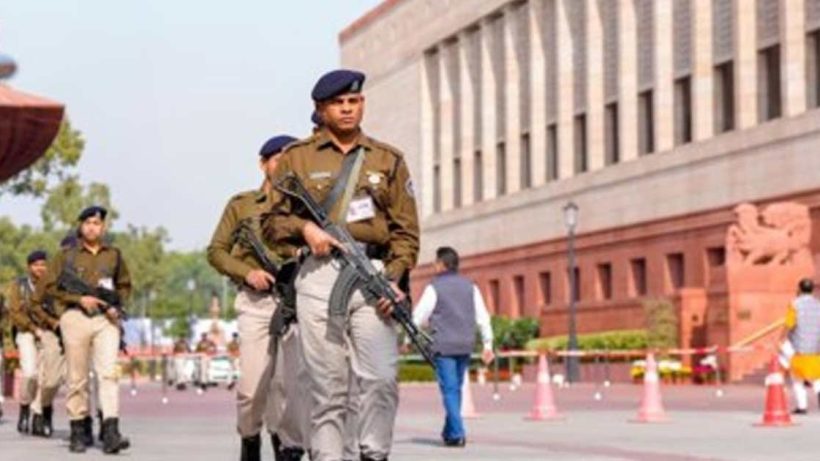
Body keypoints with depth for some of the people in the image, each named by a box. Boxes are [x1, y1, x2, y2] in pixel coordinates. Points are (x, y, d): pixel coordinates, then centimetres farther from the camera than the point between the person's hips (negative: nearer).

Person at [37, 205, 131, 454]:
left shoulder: (114, 255, 11)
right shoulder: (67, 255, 5)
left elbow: (124, 285, 22)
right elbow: (49, 286, 2)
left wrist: (116, 306, 3)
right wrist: (79, 299, -9)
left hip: (106, 320, 1)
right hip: (76, 318, -1)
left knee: (108, 373, -13)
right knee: (77, 378, 3)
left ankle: (110, 433, -20)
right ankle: (79, 431, 13)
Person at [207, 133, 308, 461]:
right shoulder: (241, 205, 13)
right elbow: (216, 250, 11)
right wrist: (247, 272, -5)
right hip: (257, 301, 0)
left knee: (292, 380, -9)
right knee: (253, 383, -3)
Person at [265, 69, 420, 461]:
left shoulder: (388, 159, 15)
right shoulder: (297, 157, 12)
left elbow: (405, 229, 10)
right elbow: (272, 219, 12)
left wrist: (395, 278, -4)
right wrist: (304, 227, -8)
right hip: (319, 276, -1)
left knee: (381, 379, -11)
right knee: (326, 386, -2)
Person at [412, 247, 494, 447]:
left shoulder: (435, 287, -4)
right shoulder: (470, 287, 9)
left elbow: (418, 316, -3)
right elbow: (483, 317, 7)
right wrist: (487, 344, 10)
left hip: (443, 346, -4)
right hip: (465, 346, 4)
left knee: (449, 390, -4)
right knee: (456, 388, 15)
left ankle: (457, 434, -12)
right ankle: (449, 431, 21)